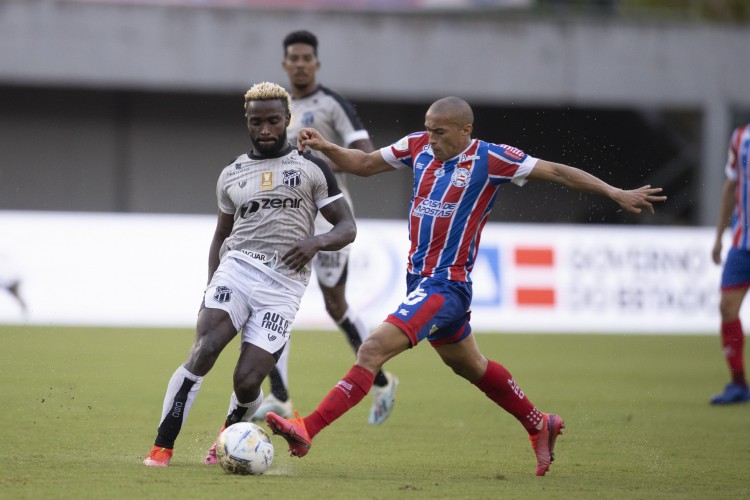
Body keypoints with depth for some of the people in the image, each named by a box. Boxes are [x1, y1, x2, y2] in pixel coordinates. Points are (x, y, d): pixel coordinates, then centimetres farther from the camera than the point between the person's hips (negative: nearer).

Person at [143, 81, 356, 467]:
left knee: (247, 381, -11)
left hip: (283, 284, -2)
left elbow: (347, 228, 7)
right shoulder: (232, 175, 17)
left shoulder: (312, 168, 8)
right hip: (237, 267, 2)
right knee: (202, 352, -23)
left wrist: (316, 242, -14)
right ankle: (162, 447, -20)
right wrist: (210, 290, 14)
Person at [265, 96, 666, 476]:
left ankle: (307, 430, -23)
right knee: (469, 366, 24)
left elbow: (558, 172, -7)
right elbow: (363, 164, 13)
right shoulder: (418, 147, 4)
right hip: (419, 278, 8)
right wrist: (325, 148, -5)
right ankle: (539, 427, 41)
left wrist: (618, 194, -9)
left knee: (374, 348, -20)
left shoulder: (489, 159, -12)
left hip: (447, 284, -8)